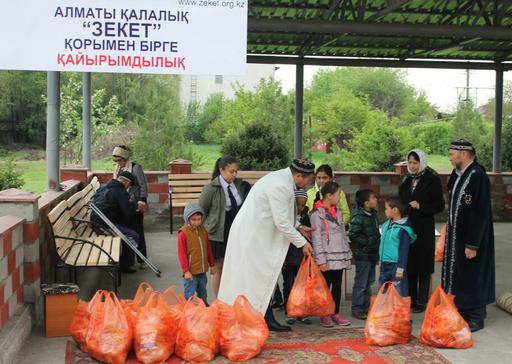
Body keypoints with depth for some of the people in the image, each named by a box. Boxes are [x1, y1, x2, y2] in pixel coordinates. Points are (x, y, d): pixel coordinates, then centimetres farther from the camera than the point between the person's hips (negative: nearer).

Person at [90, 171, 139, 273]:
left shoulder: (104, 187, 16)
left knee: (127, 229, 21)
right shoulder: (120, 192, -13)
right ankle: (124, 264, -1)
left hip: (95, 223, 10)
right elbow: (129, 212, -16)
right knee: (133, 236, -9)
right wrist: (133, 205, 7)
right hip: (104, 225, -10)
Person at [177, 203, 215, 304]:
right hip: (191, 272, -6)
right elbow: (181, 254, -14)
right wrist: (186, 271, -16)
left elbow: (208, 249, 14)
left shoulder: (203, 231, 5)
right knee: (189, 295, -1)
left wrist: (212, 265, 18)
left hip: (202, 270, 6)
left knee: (203, 294, 21)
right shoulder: (183, 233, -14)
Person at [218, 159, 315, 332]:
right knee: (257, 278, -4)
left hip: (252, 232, 10)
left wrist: (298, 227, 12)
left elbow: (282, 215, 20)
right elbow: (282, 222, -22)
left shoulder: (281, 178, 9)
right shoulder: (280, 187, -23)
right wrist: (302, 243, -12)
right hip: (252, 237, -10)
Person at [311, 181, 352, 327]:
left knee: (337, 285, 10)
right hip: (327, 257, -7)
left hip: (340, 257, 7)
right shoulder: (317, 214, -9)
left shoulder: (338, 212, 15)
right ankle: (324, 315, 9)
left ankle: (336, 313, 18)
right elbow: (316, 238, -11)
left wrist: (348, 253, 16)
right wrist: (321, 260, -15)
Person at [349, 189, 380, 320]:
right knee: (361, 283, -1)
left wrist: (378, 241, 10)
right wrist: (368, 242, -20)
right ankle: (357, 309, 8)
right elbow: (353, 235, -22)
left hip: (372, 254, 9)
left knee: (369, 281, 16)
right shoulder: (358, 217, -19)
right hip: (363, 255, -9)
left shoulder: (372, 214, 9)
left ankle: (366, 306, 27)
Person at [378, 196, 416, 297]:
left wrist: (400, 269, -16)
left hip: (396, 265, -9)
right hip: (385, 265, 9)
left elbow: (404, 251, -16)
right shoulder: (386, 225, 9)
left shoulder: (402, 229, -16)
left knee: (399, 293, -2)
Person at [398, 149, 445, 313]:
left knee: (423, 264, 0)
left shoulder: (431, 180, -6)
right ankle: (410, 299, 16)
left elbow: (440, 205, -8)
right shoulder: (407, 180, 11)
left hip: (424, 229, -5)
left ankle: (422, 301, 8)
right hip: (408, 227, 5)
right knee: (409, 264, 7)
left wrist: (420, 206, -17)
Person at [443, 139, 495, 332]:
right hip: (456, 235, 8)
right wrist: (449, 234, 14)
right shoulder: (457, 175, 6)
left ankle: (476, 318, 18)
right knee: (456, 273, 16)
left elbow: (480, 213, -22)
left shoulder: (478, 176, -20)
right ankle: (462, 311, 30)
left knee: (472, 276, 4)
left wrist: (472, 244, -21)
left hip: (470, 237, -8)